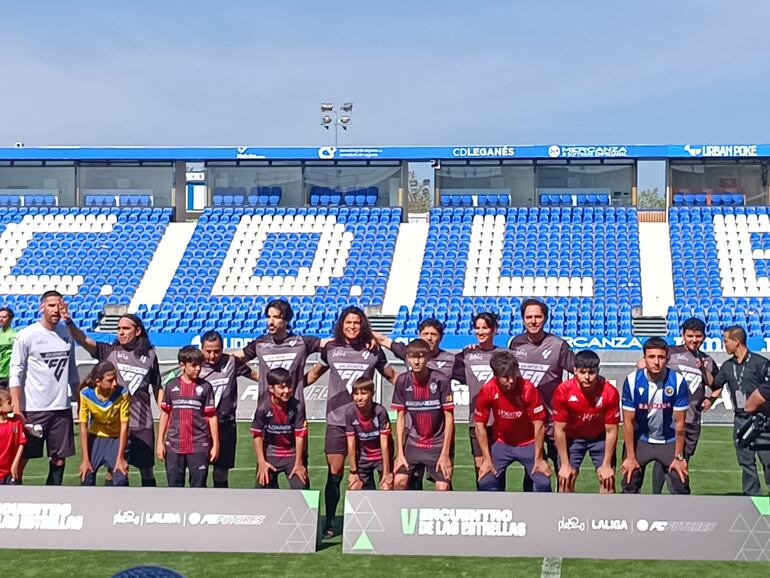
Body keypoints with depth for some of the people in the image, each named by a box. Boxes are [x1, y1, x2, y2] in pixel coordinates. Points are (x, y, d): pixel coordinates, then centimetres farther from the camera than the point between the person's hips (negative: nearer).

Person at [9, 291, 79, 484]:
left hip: (62, 408, 5)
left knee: (60, 458, 8)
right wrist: (16, 407, -14)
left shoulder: (67, 334, 10)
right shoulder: (27, 335, -6)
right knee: (22, 457, -1)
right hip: (33, 409, -5)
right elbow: (16, 372, -7)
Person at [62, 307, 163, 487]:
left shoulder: (149, 355, 6)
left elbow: (157, 388, 13)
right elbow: (84, 340, -12)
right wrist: (69, 322, -28)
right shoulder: (109, 352, 3)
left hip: (143, 424, 0)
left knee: (146, 470, 8)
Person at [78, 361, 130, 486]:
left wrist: (120, 458, -19)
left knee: (121, 479, -15)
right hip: (95, 438, 1)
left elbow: (124, 425, -20)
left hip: (117, 438, -1)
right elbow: (83, 427, -16)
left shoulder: (122, 393, -26)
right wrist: (85, 459, -15)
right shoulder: (86, 394, -24)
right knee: (86, 477, -7)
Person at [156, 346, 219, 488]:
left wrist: (215, 444, -1)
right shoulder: (172, 385, 4)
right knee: (174, 485, 8)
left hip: (199, 447, -2)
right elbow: (165, 414, 9)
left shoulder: (205, 387, 0)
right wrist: (160, 441, 7)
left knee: (198, 486, 2)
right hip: (174, 446, 2)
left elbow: (212, 416, 1)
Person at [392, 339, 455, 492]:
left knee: (443, 487, -9)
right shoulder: (402, 381, -3)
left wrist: (445, 454, -12)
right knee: (399, 481, -10)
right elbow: (401, 418, 3)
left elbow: (449, 418, -9)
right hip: (413, 443, 3)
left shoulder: (441, 380, -13)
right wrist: (400, 453, -2)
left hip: (438, 444, -3)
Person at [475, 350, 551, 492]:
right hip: (501, 443, 1)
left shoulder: (528, 388, -26)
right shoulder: (487, 390, -21)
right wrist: (487, 459, -9)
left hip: (528, 443, -1)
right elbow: (480, 425, -10)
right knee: (485, 482, -11)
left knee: (543, 482, -13)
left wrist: (538, 459, -13)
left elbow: (539, 424, -17)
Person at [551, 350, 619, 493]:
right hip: (572, 437, 0)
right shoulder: (563, 391, -28)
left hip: (600, 437, 0)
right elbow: (559, 429, -18)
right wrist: (565, 465, -15)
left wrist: (606, 465, -14)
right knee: (565, 480, -6)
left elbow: (611, 431, -17)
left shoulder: (610, 392, -28)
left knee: (608, 479, -5)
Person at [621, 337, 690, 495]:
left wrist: (679, 457, -9)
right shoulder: (632, 380, -18)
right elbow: (628, 421, -12)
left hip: (669, 441, 0)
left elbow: (679, 422, -12)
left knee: (681, 486, -3)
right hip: (640, 440, 0)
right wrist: (630, 457, -10)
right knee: (629, 485, 1)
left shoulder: (677, 381, -19)